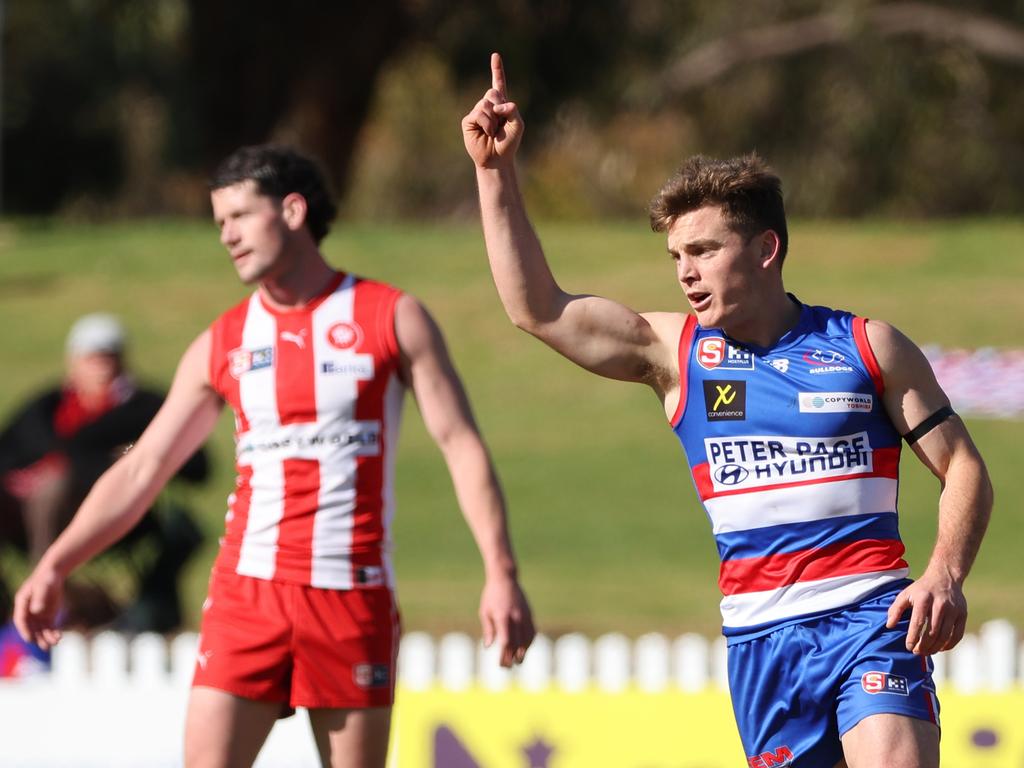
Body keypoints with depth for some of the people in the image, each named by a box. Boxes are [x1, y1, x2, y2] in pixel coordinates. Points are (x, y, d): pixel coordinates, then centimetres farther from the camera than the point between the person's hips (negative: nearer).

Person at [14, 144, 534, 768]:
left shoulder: (393, 319, 2)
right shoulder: (221, 345, 10)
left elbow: (461, 443, -1)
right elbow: (141, 470, 12)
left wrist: (501, 573, -11)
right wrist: (55, 565, 3)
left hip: (354, 596, -2)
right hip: (247, 592, 2)